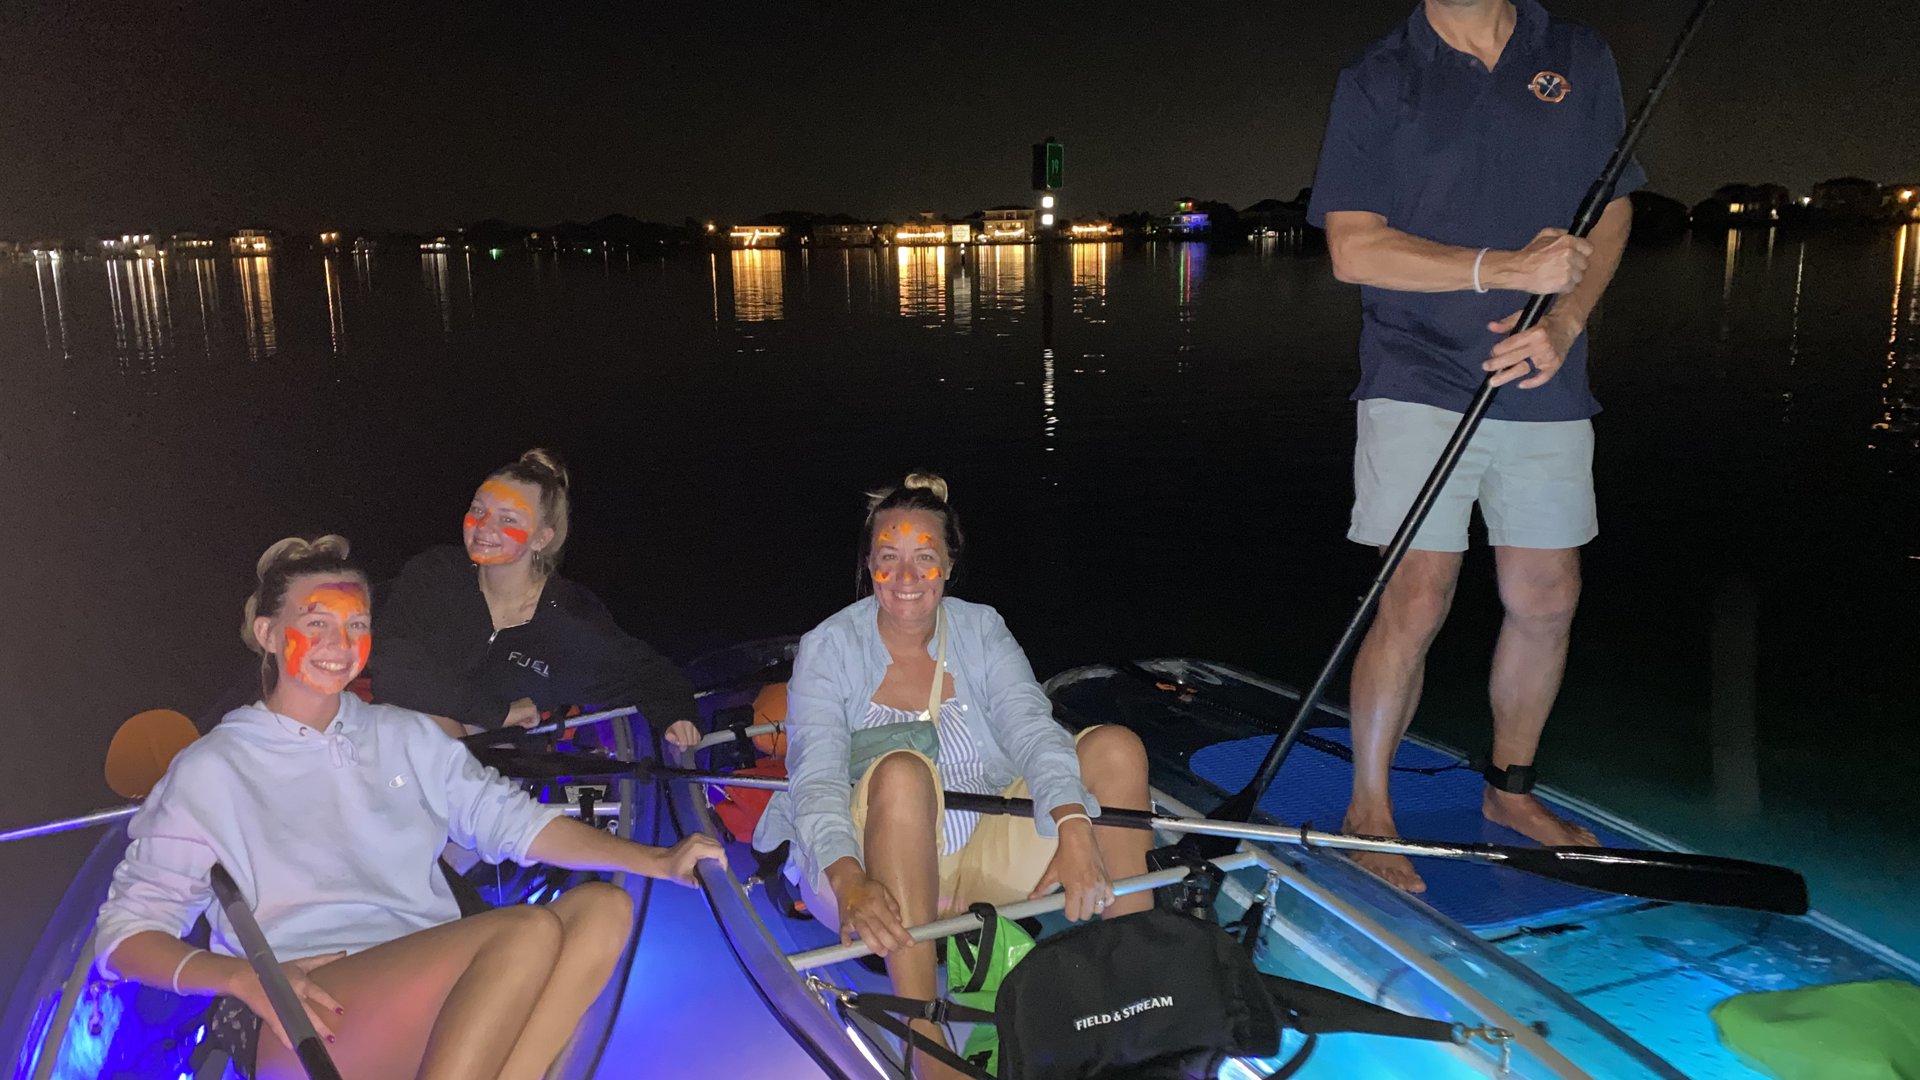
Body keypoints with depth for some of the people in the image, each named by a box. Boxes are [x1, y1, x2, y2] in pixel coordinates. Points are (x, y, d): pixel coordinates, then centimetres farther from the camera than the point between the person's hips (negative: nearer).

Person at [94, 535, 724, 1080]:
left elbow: (509, 818, 13)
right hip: (302, 1020, -5)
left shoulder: (406, 735, 21)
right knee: (530, 930, -29)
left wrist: (658, 861, -1)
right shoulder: (212, 769, 8)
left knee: (601, 905, -20)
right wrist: (240, 974, -16)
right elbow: (126, 931, 5)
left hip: (437, 990, 5)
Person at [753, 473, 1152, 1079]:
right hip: (874, 871, -3)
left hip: (985, 859, 4)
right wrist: (850, 881, -39)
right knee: (902, 771, -37)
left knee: (1115, 746, -14)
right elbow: (816, 779, -19)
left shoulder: (981, 631, 3)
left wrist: (1074, 827, -33)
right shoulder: (829, 649, -7)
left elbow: (1031, 729, -13)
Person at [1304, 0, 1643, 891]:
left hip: (1544, 387, 4)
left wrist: (1564, 323, -8)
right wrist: (1504, 269, -17)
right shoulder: (1377, 80, 1)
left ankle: (1509, 789, 30)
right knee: (1415, 605, -7)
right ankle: (1367, 809, 10)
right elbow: (1353, 249, -8)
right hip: (1418, 388, -4)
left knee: (1546, 601, 9)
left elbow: (1611, 214, 11)